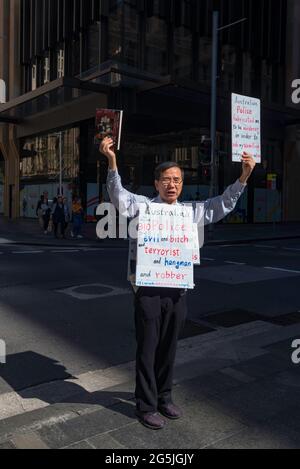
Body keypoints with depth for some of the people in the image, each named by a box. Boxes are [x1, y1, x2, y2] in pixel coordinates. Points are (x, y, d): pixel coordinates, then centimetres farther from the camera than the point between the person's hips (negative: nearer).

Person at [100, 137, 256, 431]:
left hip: (178, 290, 5)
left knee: (169, 348, 17)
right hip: (148, 290, -4)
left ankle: (164, 398, 38)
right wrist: (112, 163, -30)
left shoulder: (192, 211, 11)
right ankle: (146, 406, 24)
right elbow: (118, 197, -17)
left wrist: (244, 177, 8)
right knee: (147, 349, 7)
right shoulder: (143, 205, -2)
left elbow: (223, 205, 16)